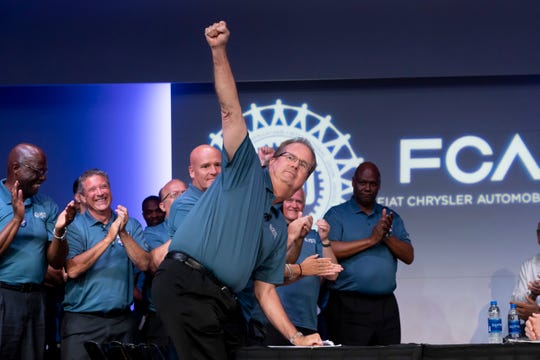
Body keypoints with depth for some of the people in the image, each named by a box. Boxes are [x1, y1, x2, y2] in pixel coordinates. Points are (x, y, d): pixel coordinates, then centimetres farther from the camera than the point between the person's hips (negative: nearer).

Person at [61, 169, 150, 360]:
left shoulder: (131, 225, 10)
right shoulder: (74, 226, 0)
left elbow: (144, 264, -2)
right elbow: (72, 270, -14)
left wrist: (123, 234, -14)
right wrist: (109, 238, -16)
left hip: (122, 322, 3)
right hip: (83, 320, -3)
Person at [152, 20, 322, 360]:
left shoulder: (279, 229, 25)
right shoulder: (247, 173, 11)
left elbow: (265, 290, 24)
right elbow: (231, 111, 0)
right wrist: (219, 51, -11)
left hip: (222, 300, 8)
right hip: (186, 284, -8)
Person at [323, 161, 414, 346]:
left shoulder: (391, 217, 17)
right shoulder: (336, 215, 4)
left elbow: (408, 256, 9)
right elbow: (328, 251, -13)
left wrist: (387, 236, -8)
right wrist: (371, 240, -12)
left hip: (386, 305, 4)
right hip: (349, 306, -4)